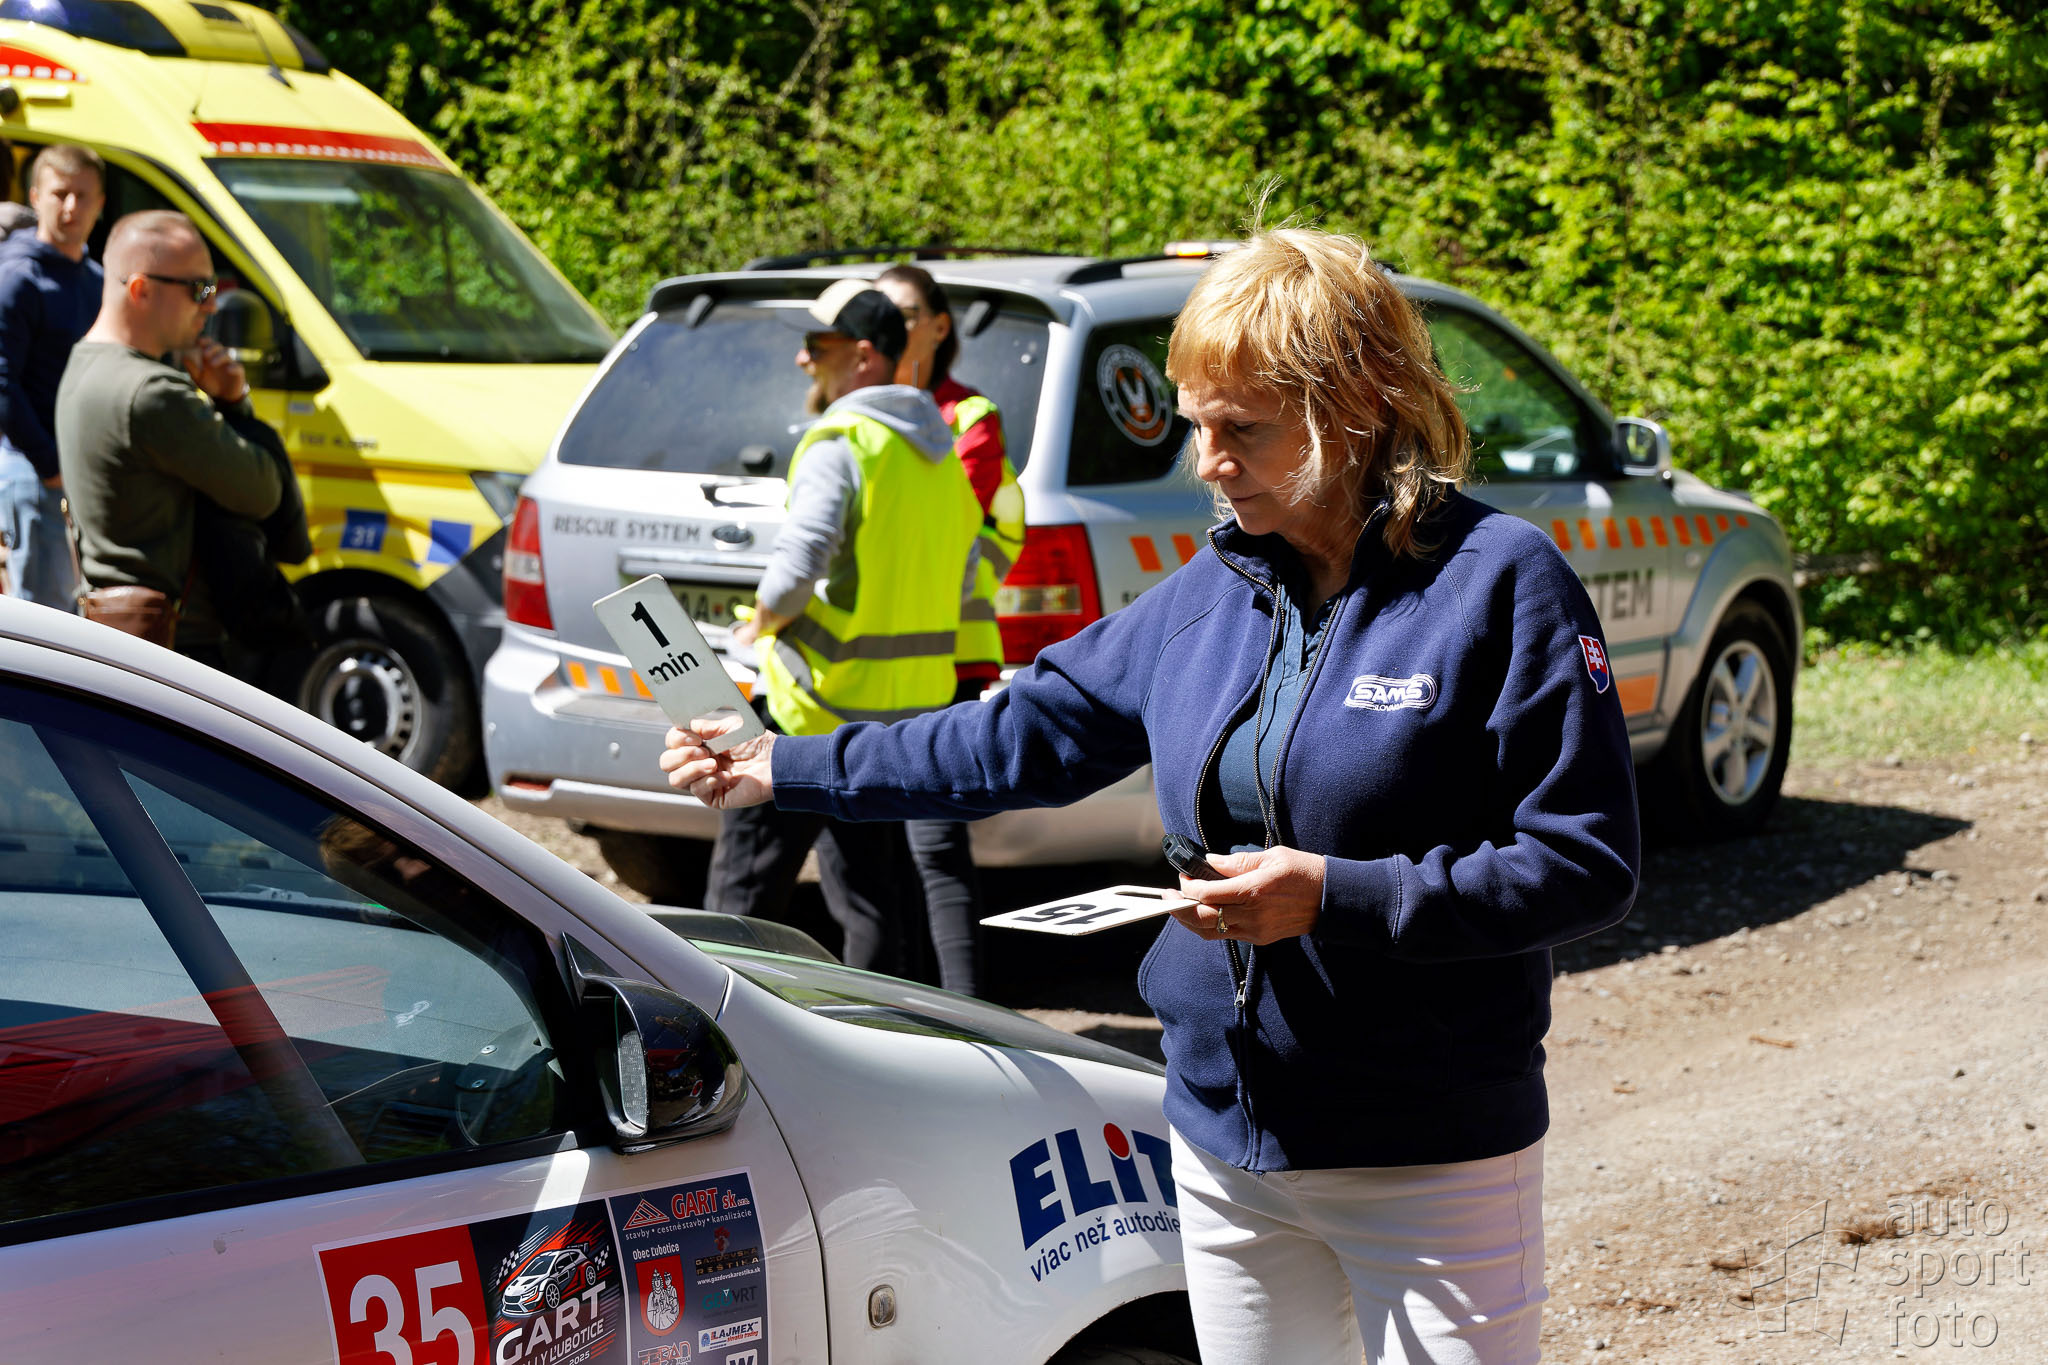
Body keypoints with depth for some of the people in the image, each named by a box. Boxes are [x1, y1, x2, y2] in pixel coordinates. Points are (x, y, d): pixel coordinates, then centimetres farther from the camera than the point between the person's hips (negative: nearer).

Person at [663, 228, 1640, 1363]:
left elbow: (1586, 865, -15)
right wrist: (776, 772, 12)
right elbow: (1024, 737, 14)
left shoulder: (1499, 582, -12)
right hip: (1228, 1143, 5)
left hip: (1434, 1164, -5)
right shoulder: (1209, 591, 6)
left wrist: (1337, 896, -24)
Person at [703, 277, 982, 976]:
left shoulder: (840, 443, -14)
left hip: (822, 706, -8)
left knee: (747, 876, 1)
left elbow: (796, 570, -23)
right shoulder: (937, 453, 14)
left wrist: (760, 623, -5)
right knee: (866, 891, 12)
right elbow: (960, 570, 21)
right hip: (911, 699, 8)